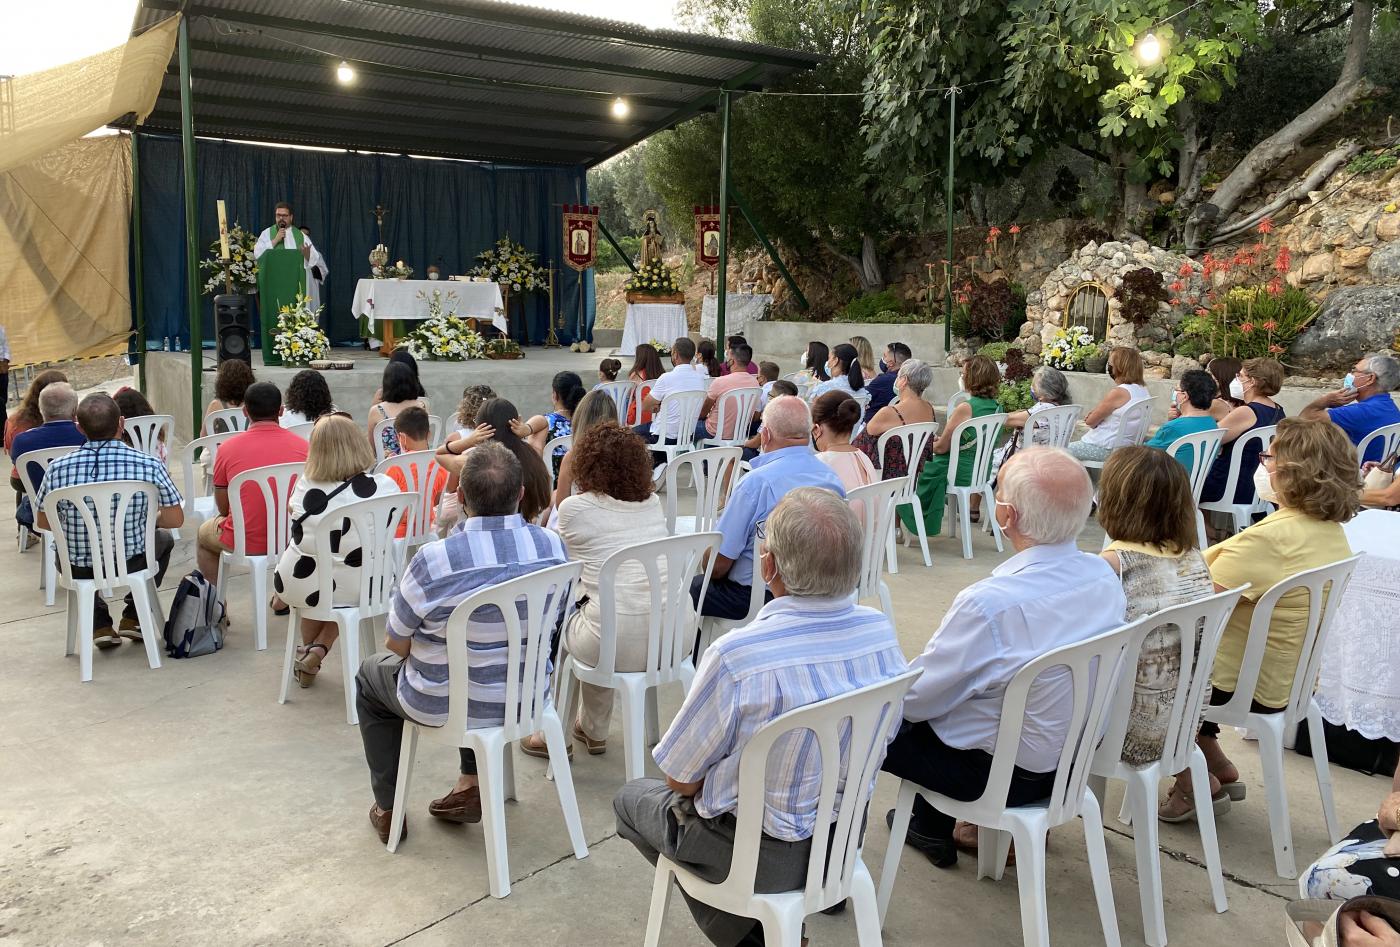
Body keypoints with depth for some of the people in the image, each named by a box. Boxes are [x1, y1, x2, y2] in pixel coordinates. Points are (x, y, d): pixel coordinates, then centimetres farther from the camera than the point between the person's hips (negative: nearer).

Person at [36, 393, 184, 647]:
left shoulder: (57, 469, -11)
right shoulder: (149, 465, -16)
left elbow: (42, 522, 4)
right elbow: (176, 519, -6)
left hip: (78, 573, 2)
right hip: (132, 567, -1)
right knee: (163, 538, 32)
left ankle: (100, 626, 26)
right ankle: (133, 617, 25)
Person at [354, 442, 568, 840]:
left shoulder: (433, 561, -27)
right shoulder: (554, 547, -14)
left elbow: (397, 645, -12)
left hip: (446, 708, -4)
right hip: (527, 697, 4)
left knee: (371, 672, 27)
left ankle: (388, 809, 34)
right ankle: (473, 784, 34)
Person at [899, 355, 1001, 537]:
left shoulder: (965, 408, -23)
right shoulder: (997, 408, 0)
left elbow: (941, 447, -16)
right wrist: (941, 439, 11)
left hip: (960, 473, -7)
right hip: (982, 474, 7)